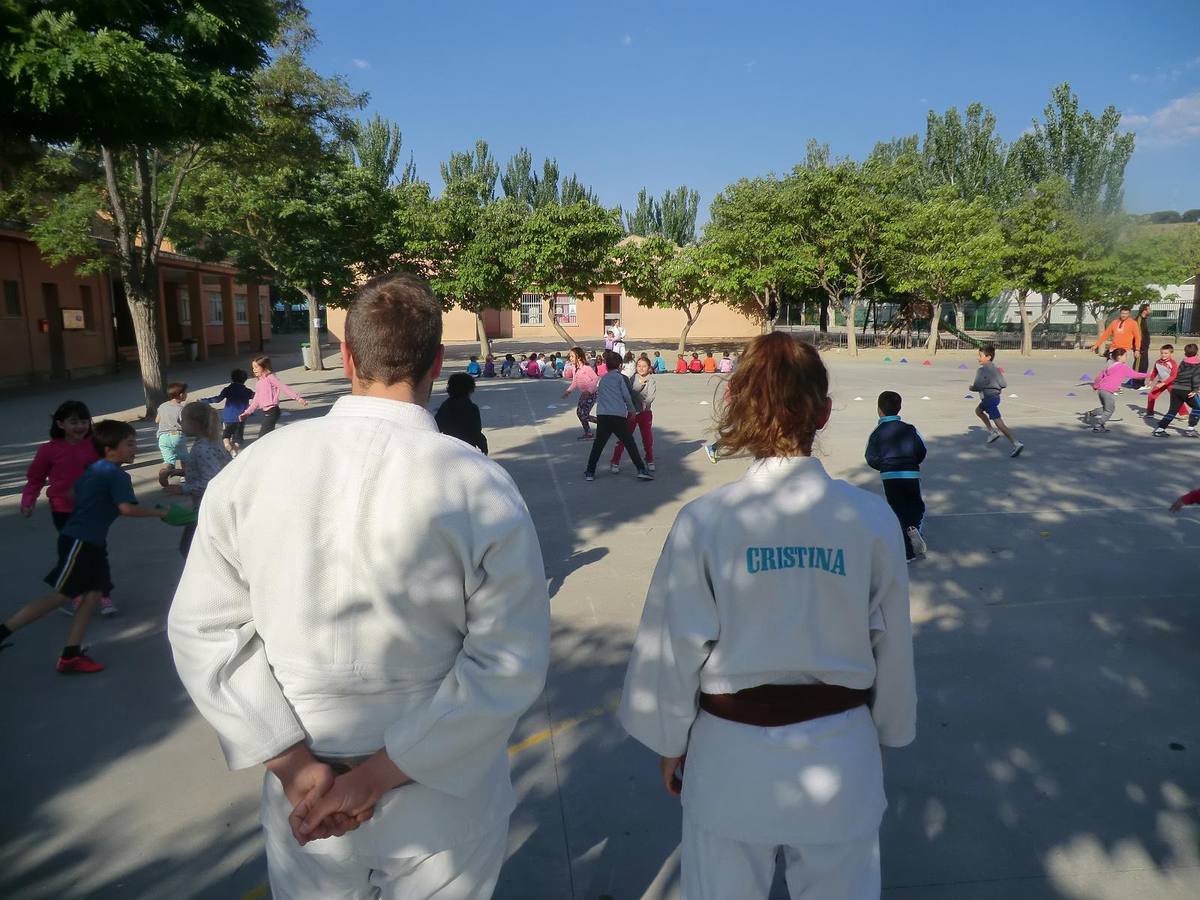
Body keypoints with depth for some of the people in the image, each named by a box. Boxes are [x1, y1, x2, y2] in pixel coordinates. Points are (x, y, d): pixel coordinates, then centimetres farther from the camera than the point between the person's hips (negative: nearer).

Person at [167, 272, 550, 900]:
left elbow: (202, 629, -7)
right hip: (443, 808, -1)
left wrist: (293, 762, -8)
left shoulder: (252, 471, -12)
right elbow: (509, 664, -19)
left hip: (303, 799, 2)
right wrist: (385, 772, -13)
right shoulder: (481, 488, -20)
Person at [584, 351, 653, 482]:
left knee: (598, 445, 12)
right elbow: (626, 395, -3)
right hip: (618, 415, -3)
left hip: (602, 416, 3)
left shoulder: (603, 379, 20)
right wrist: (632, 409, 10)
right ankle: (641, 470, 2)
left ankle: (590, 472, 12)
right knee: (630, 444, 4)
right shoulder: (620, 377, 5)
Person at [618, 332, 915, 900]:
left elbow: (674, 649, -10)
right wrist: (886, 733, 17)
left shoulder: (705, 521, -18)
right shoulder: (872, 518, -12)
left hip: (732, 756, -1)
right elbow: (892, 647, -1)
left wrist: (670, 743, 7)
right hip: (839, 755, 2)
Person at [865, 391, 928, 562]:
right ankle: (915, 528, -15)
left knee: (897, 511, 8)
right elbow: (921, 451, 0)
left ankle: (907, 553, 6)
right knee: (916, 506, 18)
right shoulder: (909, 429, 1)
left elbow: (871, 458, -5)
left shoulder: (877, 433, -1)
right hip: (911, 475, 0)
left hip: (889, 477, 0)